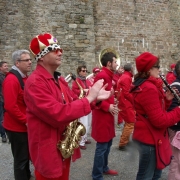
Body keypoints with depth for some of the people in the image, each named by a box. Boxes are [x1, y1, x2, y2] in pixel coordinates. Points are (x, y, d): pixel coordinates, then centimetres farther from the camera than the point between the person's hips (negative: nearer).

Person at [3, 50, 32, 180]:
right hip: (17, 127, -9)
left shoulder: (25, 77, 8)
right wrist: (26, 121, -21)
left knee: (27, 155, 24)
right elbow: (10, 106, -26)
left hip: (26, 126, 9)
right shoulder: (11, 80, -20)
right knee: (20, 158, 6)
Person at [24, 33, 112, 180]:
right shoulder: (35, 83, -23)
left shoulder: (58, 79, 8)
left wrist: (95, 99, -6)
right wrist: (89, 98, -26)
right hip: (49, 150, -8)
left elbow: (70, 104, 9)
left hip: (64, 147, 9)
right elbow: (58, 114, -32)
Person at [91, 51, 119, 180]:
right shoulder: (102, 76, -18)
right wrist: (107, 106, -21)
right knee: (102, 146, -1)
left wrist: (112, 101, 8)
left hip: (108, 116, 10)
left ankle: (104, 168, 38)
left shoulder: (108, 76, 13)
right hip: (102, 116, -10)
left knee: (108, 144, 21)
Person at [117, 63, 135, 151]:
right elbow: (126, 93, -21)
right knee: (131, 123, -4)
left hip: (124, 103, 10)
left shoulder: (122, 77, 15)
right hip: (127, 104, -10)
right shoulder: (127, 78, -16)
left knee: (128, 122, 21)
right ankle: (122, 144, 0)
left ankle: (125, 140, 30)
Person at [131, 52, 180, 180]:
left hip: (149, 136, 10)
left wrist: (166, 100, -1)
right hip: (150, 138, -10)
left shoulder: (145, 85, 9)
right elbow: (159, 120, -26)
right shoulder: (149, 88, -24)